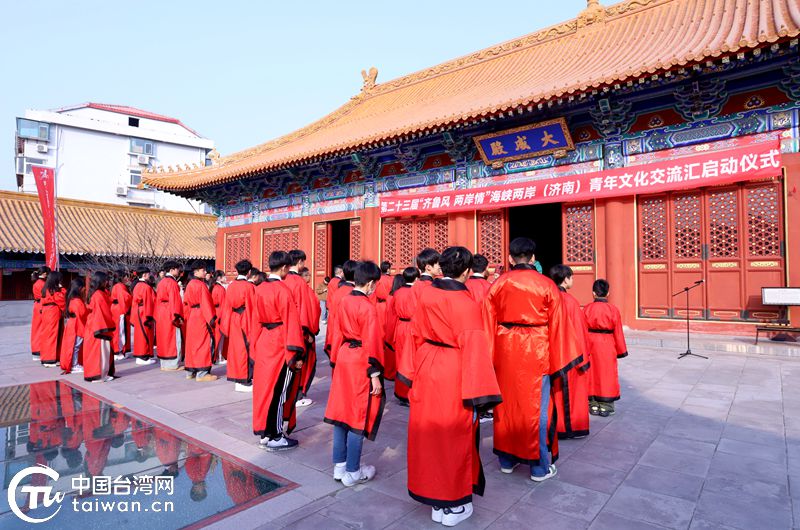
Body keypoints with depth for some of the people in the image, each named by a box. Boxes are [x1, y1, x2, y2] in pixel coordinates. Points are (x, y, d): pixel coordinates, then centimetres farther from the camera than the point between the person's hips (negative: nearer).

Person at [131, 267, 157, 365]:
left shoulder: (137, 286, 12)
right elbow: (148, 302, -19)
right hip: (144, 314, -9)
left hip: (138, 313, 9)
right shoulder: (146, 287, -16)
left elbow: (134, 301, 15)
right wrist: (149, 316, -17)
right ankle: (143, 357, 3)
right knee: (145, 335, -2)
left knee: (140, 335, 14)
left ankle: (140, 356, 21)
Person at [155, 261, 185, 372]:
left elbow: (158, 299, 16)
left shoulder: (161, 282, 13)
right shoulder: (172, 283, -14)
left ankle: (164, 364, 20)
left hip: (161, 314, 9)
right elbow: (175, 300, -19)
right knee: (173, 339, -2)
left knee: (164, 338, 13)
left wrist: (158, 315, 19)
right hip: (170, 314, -9)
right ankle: (173, 364, 1)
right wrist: (178, 316, -18)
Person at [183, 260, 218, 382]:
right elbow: (205, 303, -19)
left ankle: (190, 371, 22)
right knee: (204, 343, -4)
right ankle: (202, 373, -3)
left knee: (192, 343, 14)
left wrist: (187, 316, 19)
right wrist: (211, 318, -18)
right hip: (201, 317, -9)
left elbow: (186, 302, 15)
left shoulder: (189, 284, 13)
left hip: (192, 317, 9)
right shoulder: (201, 285, -14)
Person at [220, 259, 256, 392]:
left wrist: (224, 325, 15)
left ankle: (237, 379, 20)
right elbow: (253, 306, -11)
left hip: (233, 322, 6)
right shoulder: (249, 286, -12)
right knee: (247, 349, 1)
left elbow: (226, 306, 7)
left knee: (236, 349, 12)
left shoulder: (231, 286, 3)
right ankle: (245, 381, 4)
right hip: (246, 322, -6)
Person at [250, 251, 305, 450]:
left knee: (265, 387, 15)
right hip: (280, 345, -8)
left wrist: (257, 344, 20)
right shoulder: (283, 290, -17)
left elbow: (256, 320, 12)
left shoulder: (259, 289, 6)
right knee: (279, 390, 2)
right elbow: (291, 323, -17)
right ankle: (275, 437, 11)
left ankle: (264, 432, 27)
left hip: (263, 343, 8)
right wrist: (296, 353, -14)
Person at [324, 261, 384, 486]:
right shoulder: (368, 307, -17)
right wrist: (375, 375, -14)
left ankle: (339, 466, 27)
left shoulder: (343, 302, 4)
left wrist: (335, 361, 19)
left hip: (343, 358, 8)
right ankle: (352, 472, 16)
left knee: (342, 411, 15)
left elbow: (337, 333, 11)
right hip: (361, 363, -7)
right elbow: (372, 343, -17)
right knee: (359, 415, 4)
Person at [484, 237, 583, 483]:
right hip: (536, 352, -2)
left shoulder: (497, 285, -2)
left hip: (505, 351, 3)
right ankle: (540, 466, 20)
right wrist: (559, 361, 4)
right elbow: (557, 326, -4)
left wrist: (491, 357, 7)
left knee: (507, 403, 15)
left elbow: (489, 324, 0)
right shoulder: (547, 285, -7)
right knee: (536, 407, 8)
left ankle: (507, 459, 28)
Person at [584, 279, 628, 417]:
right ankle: (605, 406, 12)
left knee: (592, 374, 11)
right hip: (607, 346, -1)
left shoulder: (587, 308, -5)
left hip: (591, 345, 1)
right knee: (607, 374, 8)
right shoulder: (613, 309, -7)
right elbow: (618, 332, -3)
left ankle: (593, 405, 18)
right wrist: (621, 351, 8)